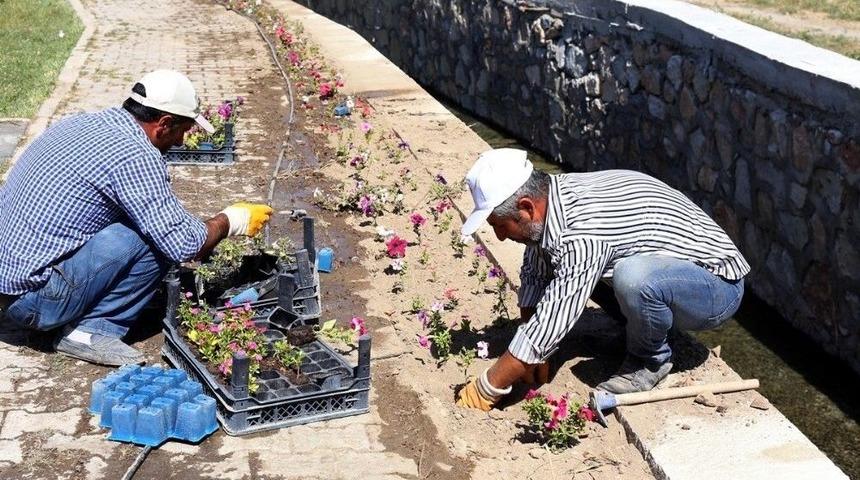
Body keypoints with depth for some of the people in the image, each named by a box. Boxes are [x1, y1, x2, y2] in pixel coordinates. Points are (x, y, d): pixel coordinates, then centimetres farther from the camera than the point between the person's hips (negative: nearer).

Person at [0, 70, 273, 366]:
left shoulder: (78, 123, 9)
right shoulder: (135, 156, -18)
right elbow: (182, 245, -17)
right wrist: (229, 222, 3)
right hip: (35, 300, -9)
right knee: (156, 238, -13)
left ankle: (82, 322, 8)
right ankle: (93, 330, -5)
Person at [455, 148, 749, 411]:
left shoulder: (582, 233, -33)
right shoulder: (550, 194, -7)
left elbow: (549, 324, -31)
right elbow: (534, 275, 6)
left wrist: (484, 392, -21)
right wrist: (529, 357, 6)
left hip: (719, 288, -9)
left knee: (634, 278, -36)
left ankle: (651, 360, -6)